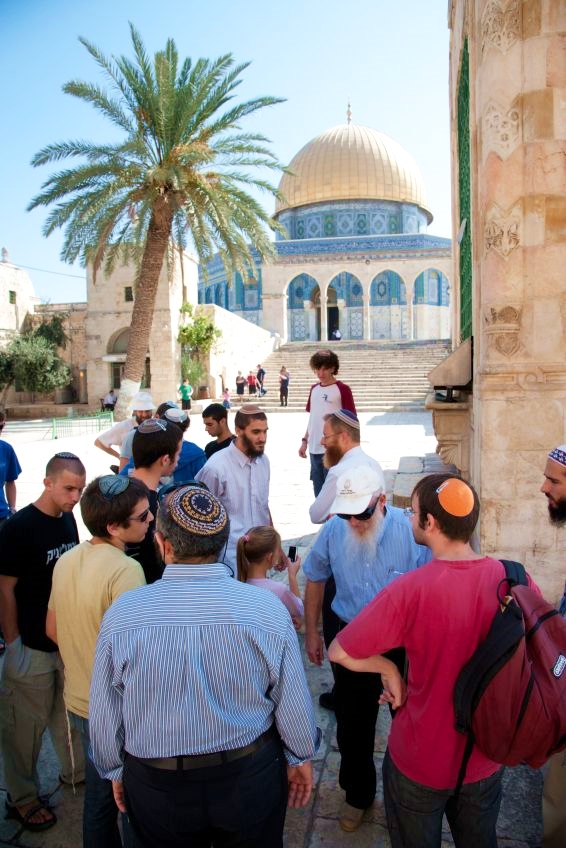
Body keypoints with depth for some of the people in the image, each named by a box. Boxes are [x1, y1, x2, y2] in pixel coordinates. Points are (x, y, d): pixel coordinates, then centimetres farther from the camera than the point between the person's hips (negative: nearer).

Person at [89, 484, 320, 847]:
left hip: (155, 788, 1)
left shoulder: (121, 614, -20)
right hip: (250, 778, 0)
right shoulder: (267, 608, -21)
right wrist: (302, 758, 8)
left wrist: (116, 770, 11)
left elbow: (104, 714, -7)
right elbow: (294, 702, -12)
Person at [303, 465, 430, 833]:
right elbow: (316, 579, 3)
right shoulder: (334, 530, -14)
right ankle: (358, 794, 47)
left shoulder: (412, 530, -24)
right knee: (352, 726, 20)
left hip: (406, 645, -2)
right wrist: (312, 632, 8)